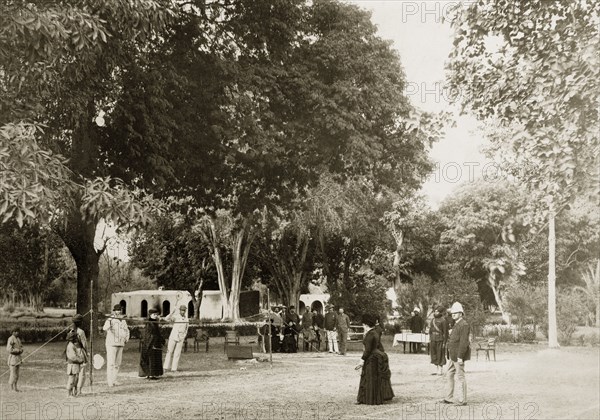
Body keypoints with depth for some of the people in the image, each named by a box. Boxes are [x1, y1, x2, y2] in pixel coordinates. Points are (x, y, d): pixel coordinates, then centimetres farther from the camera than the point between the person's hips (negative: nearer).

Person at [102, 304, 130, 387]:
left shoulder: (123, 321, 13)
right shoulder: (110, 320, -8)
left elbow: (127, 330, 27)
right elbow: (105, 328, -29)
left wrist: (126, 338, 10)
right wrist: (109, 322, -48)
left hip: (120, 345, 6)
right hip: (111, 344, -6)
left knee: (117, 363, 8)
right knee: (111, 363, -9)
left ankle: (113, 380, 16)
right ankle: (109, 381, -6)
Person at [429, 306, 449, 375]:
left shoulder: (443, 320, -9)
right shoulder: (433, 320, 13)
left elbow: (445, 332, -10)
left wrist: (444, 342, -13)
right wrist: (430, 339, 13)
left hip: (440, 340, -7)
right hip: (433, 340, 7)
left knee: (440, 356, -2)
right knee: (434, 355, 9)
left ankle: (441, 371, 6)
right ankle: (437, 370, 17)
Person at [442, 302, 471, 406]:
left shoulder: (464, 325, -16)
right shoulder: (457, 324, 16)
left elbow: (464, 342, -21)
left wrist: (460, 357, -23)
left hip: (459, 356, -10)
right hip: (453, 356, 10)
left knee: (461, 376, -3)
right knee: (450, 375, 13)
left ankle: (463, 400, 3)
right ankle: (449, 398, 20)